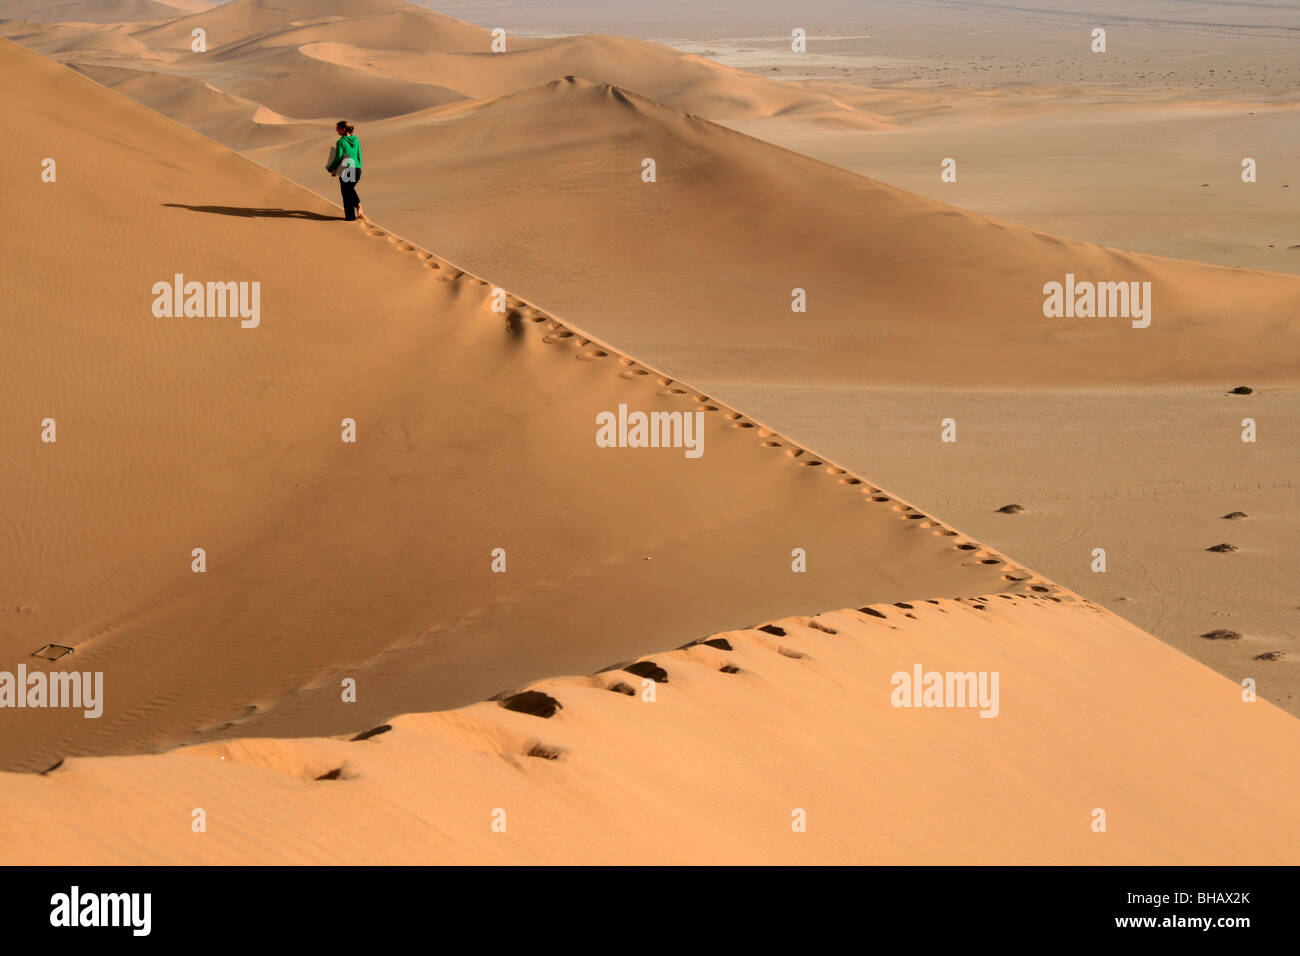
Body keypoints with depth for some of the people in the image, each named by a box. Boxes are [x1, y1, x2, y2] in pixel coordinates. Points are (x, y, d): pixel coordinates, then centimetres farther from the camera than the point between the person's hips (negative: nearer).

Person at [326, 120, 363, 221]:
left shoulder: (341, 142, -11)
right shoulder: (356, 140, 5)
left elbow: (338, 158, -12)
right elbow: (359, 155, 10)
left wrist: (330, 168, 2)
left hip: (346, 170, -5)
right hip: (356, 169, 5)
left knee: (346, 192, 10)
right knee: (350, 189, 27)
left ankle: (350, 216, 15)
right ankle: (358, 204, 6)